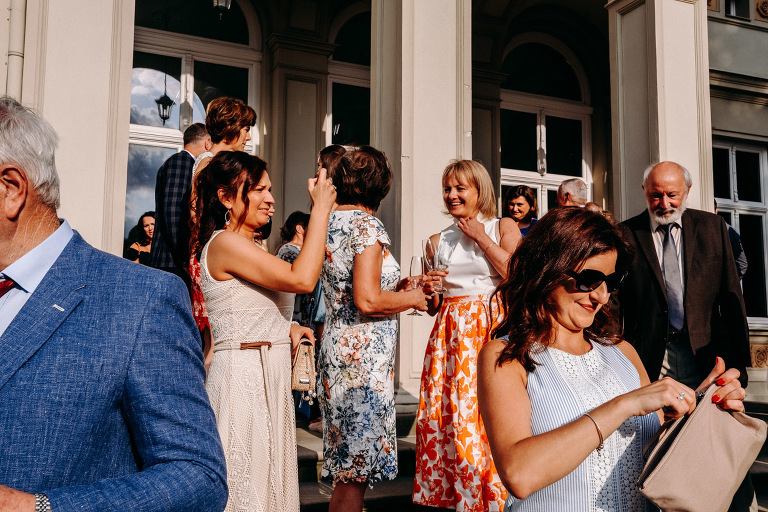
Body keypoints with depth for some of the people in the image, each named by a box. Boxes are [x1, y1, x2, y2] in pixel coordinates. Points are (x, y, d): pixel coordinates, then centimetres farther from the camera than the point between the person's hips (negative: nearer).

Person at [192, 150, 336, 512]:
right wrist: (321, 208, -18)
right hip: (243, 372, -10)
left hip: (268, 374, 10)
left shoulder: (248, 247, 16)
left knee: (268, 481, 15)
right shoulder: (225, 243, -14)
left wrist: (285, 328, 3)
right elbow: (302, 279, -24)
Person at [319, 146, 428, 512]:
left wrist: (393, 289, 18)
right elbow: (367, 301, -22)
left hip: (335, 346, 9)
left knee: (347, 465, 18)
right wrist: (410, 299, -5)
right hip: (364, 356, -9)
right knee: (355, 470, 0)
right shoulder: (367, 225, -13)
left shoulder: (326, 222, 12)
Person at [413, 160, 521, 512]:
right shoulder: (438, 241, 15)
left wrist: (480, 236, -4)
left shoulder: (503, 228, 7)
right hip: (452, 334, 3)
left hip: (493, 329, -3)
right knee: (447, 414, -3)